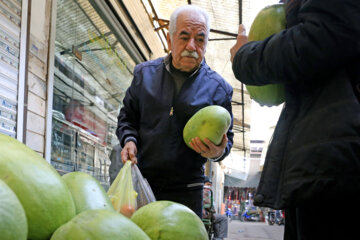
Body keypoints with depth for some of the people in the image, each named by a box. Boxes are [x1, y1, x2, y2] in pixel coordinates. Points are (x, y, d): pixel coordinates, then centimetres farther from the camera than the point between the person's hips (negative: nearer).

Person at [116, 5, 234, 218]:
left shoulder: (218, 88, 0)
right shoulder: (145, 73, 6)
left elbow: (226, 139, 6)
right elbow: (127, 117, 16)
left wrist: (218, 151, -16)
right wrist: (129, 140, -4)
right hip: (141, 183, 2)